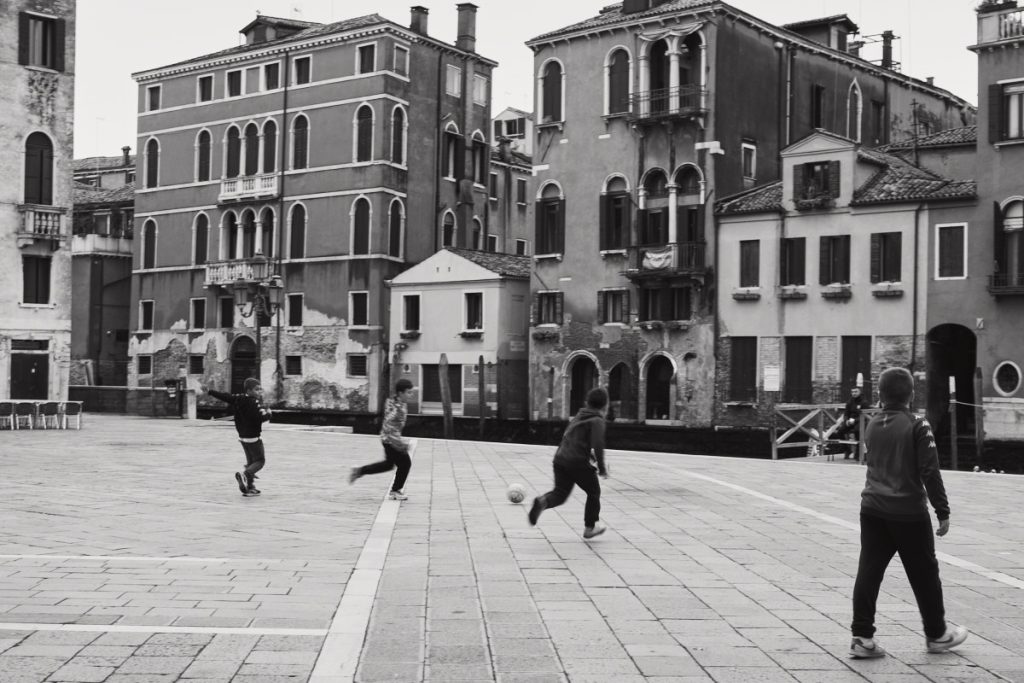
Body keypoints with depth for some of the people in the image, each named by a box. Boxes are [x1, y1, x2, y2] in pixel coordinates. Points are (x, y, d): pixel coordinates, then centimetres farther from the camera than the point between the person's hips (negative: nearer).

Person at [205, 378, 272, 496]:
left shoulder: (238, 399, 3)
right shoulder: (254, 403, -19)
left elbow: (225, 396, 10)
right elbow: (261, 418, -27)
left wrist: (209, 391, 20)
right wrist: (268, 413, -6)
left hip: (242, 436, 8)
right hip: (254, 437, -8)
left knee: (251, 461, 18)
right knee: (260, 461, -3)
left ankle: (249, 487, 17)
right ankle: (245, 474, -27)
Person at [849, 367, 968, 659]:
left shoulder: (872, 425, 6)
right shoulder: (917, 426, -11)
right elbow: (930, 471, -13)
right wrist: (942, 511, -9)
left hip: (873, 509, 5)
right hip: (909, 512, -5)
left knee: (869, 572, 3)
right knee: (924, 574, 11)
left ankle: (862, 637, 0)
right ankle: (937, 634, 25)